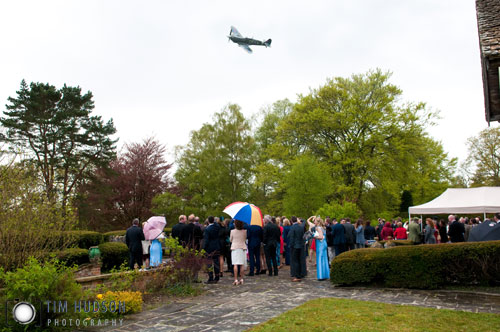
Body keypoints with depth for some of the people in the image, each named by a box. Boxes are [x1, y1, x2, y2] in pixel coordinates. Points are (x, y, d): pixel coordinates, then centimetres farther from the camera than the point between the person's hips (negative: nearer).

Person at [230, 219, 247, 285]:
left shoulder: (232, 231, -7)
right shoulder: (244, 231, -4)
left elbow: (230, 240, 6)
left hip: (234, 248, -2)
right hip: (243, 248, 2)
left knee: (235, 264, -3)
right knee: (241, 264, 6)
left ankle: (236, 279, -7)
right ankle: (241, 279, 8)